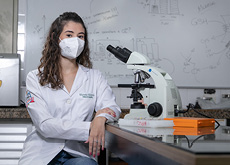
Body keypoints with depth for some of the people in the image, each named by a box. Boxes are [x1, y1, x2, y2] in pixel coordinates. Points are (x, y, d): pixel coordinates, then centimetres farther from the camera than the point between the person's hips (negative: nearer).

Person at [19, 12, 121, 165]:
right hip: (43, 151, -1)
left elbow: (113, 108, 1)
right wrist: (89, 128, -20)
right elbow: (45, 125, -9)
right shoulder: (35, 78, 3)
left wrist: (101, 117, -24)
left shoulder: (94, 76, 12)